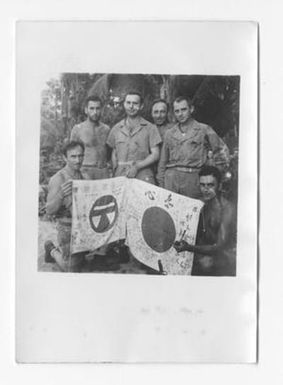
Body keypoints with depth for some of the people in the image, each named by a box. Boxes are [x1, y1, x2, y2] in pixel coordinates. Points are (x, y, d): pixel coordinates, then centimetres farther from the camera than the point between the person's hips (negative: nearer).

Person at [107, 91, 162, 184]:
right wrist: (115, 169, 4)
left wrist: (137, 166, -11)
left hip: (143, 178, -2)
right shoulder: (116, 128, 14)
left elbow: (155, 155, 0)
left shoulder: (150, 128, 5)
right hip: (120, 177, 2)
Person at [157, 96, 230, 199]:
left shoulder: (204, 130, 8)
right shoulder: (169, 133, 17)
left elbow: (222, 149, 11)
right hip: (171, 178, 2)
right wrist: (161, 183, 13)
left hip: (193, 178, -2)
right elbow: (163, 161, 19)